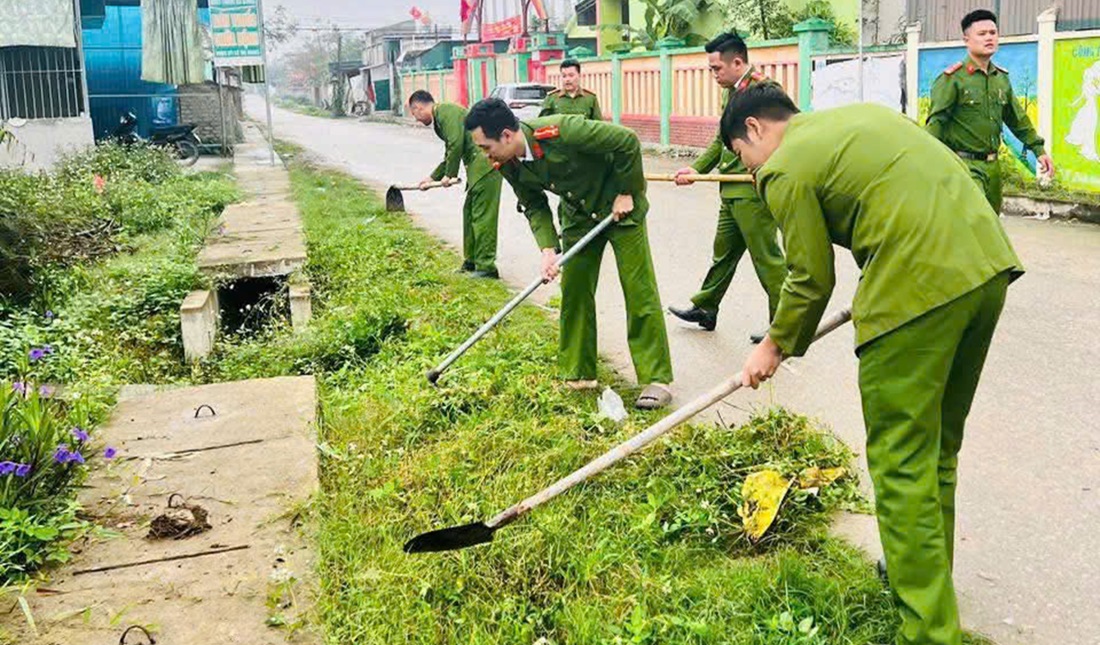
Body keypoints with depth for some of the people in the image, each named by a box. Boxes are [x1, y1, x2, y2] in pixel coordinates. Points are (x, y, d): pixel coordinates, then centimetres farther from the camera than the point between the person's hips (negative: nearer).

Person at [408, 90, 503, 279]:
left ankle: (486, 267, -5)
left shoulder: (446, 111, -8)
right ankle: (471, 261, 25)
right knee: (470, 212, 16)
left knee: (482, 215, -8)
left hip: (485, 163, -11)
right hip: (476, 165, 11)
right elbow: (450, 155, 32)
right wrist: (432, 178, 33)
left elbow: (456, 144, -18)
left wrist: (449, 175, -10)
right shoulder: (440, 119, 24)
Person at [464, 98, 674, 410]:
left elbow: (628, 141, -27)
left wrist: (627, 194, -19)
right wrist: (548, 248, -18)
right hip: (579, 217, 6)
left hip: (621, 208, -6)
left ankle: (657, 379, 1)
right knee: (574, 291, 4)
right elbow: (534, 206, -2)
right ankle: (579, 374, 17)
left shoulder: (563, 131, -35)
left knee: (639, 290, -5)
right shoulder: (507, 165, -13)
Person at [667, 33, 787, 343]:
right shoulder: (730, 93, 15)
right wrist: (695, 169, 10)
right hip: (731, 191, 9)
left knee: (767, 258, -2)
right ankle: (705, 309, 35)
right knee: (724, 251, 21)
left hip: (753, 192, -9)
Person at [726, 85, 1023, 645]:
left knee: (901, 463, -1)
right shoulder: (861, 114, 23)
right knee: (938, 448, 21)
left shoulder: (785, 169, -1)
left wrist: (775, 348, 18)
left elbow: (812, 281, 1)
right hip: (988, 265, 9)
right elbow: (954, 176, 23)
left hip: (919, 288, -9)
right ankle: (927, 572, 36)